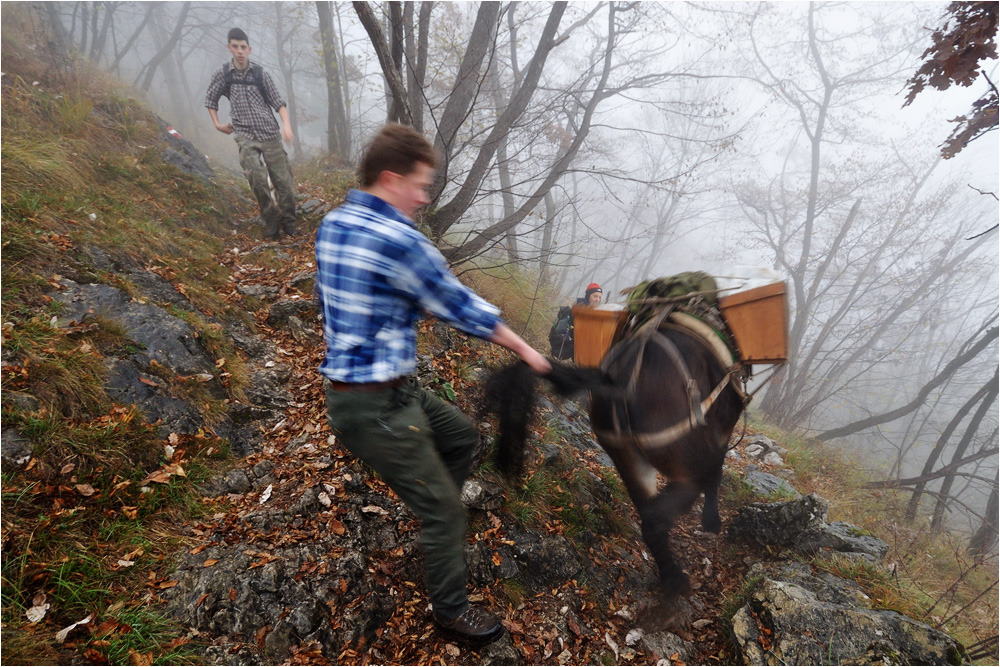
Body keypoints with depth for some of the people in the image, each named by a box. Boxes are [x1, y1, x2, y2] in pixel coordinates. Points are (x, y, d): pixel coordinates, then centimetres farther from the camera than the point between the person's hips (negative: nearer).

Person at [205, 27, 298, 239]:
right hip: (246, 136, -1)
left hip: (270, 135, 1)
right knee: (257, 176, -25)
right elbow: (210, 100, 20)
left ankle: (288, 224, 14)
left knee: (284, 181, -3)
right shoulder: (222, 74, 5)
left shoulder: (261, 73, 4)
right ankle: (271, 222, -9)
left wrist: (286, 125, -12)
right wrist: (217, 124, 11)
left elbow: (278, 102, 4)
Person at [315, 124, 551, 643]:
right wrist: (526, 351, -2)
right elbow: (462, 306, -15)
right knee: (444, 509, 6)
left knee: (463, 434, 23)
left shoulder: (331, 225, 5)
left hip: (344, 383, 9)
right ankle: (450, 610, 30)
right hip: (375, 408, -9)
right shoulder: (399, 240, -22)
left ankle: (436, 526, 42)